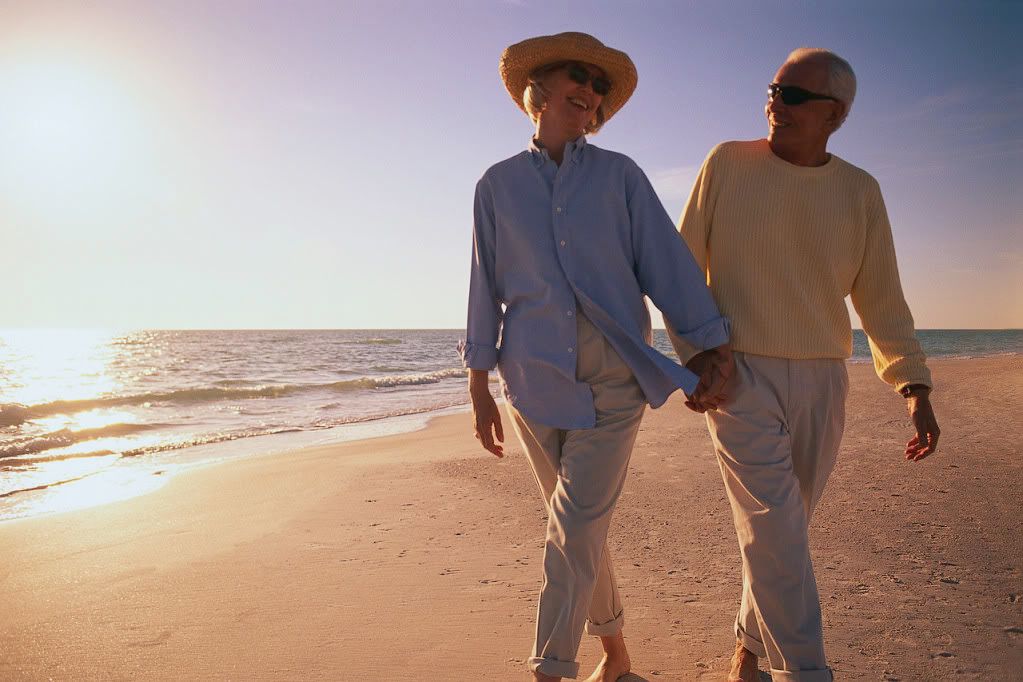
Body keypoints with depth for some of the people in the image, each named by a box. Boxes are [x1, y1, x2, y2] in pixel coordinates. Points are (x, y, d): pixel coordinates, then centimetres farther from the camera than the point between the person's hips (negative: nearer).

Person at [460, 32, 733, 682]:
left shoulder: (619, 175, 3)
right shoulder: (498, 184, 5)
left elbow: (668, 261, 0)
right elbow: (487, 286, 6)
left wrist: (716, 347, -6)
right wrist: (480, 389, 6)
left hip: (615, 379, -1)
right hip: (536, 379, 2)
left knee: (576, 530, -7)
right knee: (583, 528, 12)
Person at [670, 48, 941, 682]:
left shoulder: (860, 191, 4)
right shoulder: (728, 164, -2)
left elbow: (881, 297, 6)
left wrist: (916, 387, -4)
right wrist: (694, 356, -9)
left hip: (821, 383, 3)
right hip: (739, 378, -3)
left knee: (780, 529, 12)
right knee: (775, 530, -11)